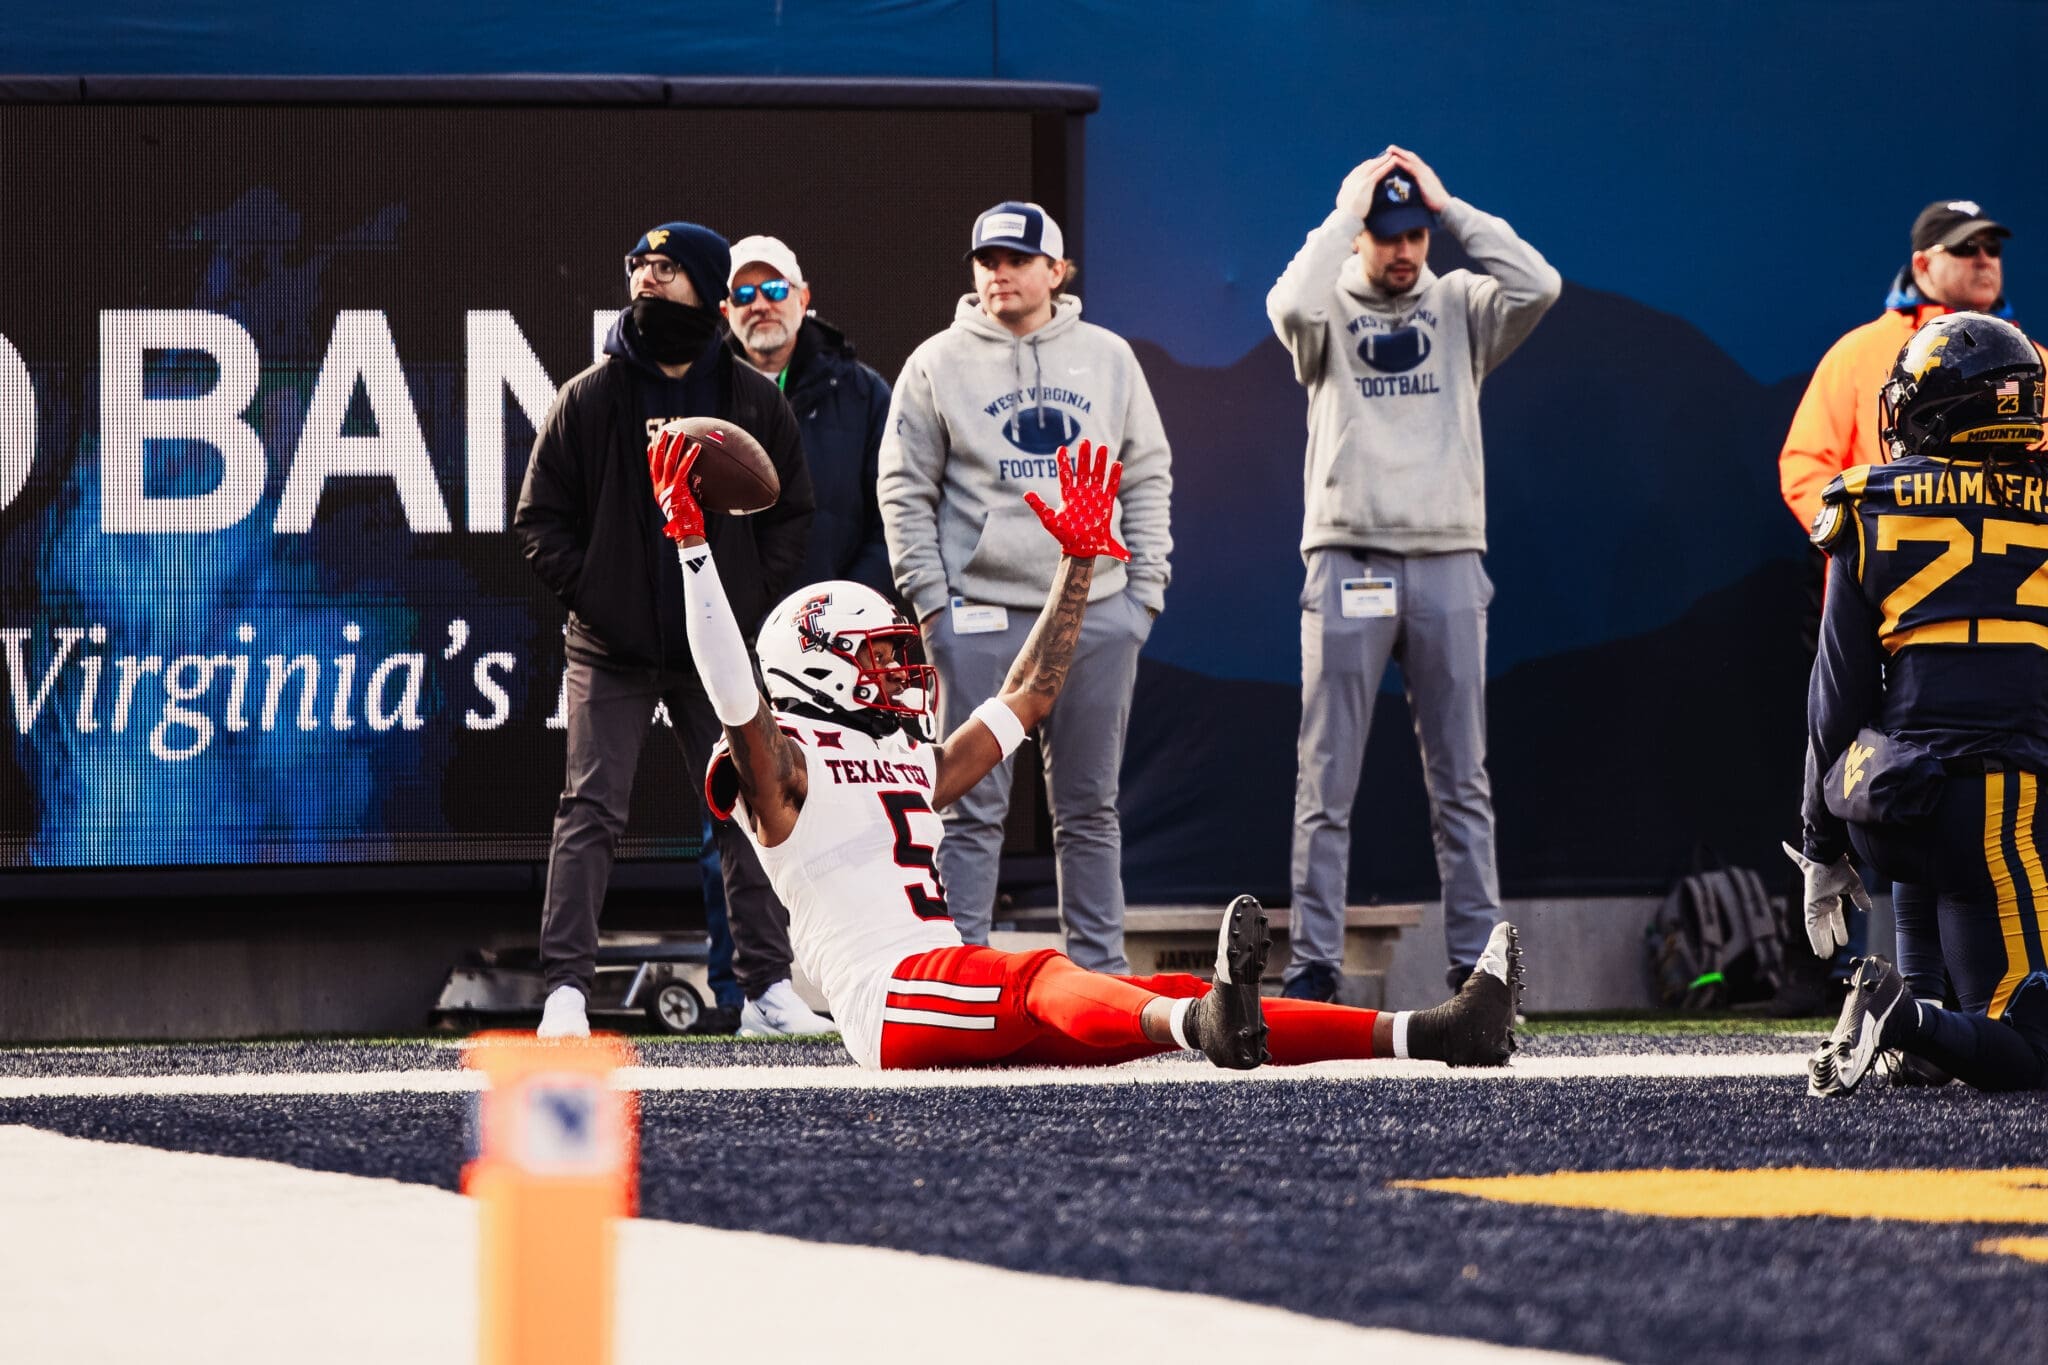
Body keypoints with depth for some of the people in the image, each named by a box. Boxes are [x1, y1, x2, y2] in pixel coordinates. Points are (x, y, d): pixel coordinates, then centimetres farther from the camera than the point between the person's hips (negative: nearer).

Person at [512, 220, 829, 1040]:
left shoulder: (754, 402, 5)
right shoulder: (589, 400, 0)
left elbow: (791, 512, 11)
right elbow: (539, 518, 3)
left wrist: (754, 599, -1)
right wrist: (589, 593, -8)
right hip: (613, 654, -2)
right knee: (590, 812, -8)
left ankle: (768, 981, 13)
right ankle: (566, 988, -11)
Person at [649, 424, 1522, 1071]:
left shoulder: (915, 771, 30)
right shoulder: (786, 769, 7)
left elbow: (1028, 695, 38)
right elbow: (731, 688, -12)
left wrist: (1078, 560, 38)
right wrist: (690, 544, -19)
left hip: (956, 1002, 8)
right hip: (887, 996, -8)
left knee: (1165, 1002, -11)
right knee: (1041, 977, -37)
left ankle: (1418, 1035, -29)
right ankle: (1210, 1024, -71)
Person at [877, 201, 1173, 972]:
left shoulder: (1108, 360, 9)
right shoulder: (938, 365, 2)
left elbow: (1147, 476, 13)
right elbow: (905, 489, 2)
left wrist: (1146, 586, 5)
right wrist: (929, 598, -5)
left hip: (1097, 614, 2)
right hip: (980, 617, -2)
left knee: (1089, 807, 8)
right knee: (974, 808, -3)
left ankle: (1100, 969, 12)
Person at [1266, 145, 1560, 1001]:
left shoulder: (1459, 307, 10)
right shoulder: (1329, 312, 6)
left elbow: (1538, 287, -8)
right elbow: (1291, 305, -18)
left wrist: (1448, 208, -4)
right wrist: (1347, 213, -9)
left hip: (1447, 561, 2)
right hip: (1347, 564, -2)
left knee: (1461, 781, 3)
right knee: (1326, 783, -2)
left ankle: (1475, 958, 5)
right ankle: (1313, 963, -1)